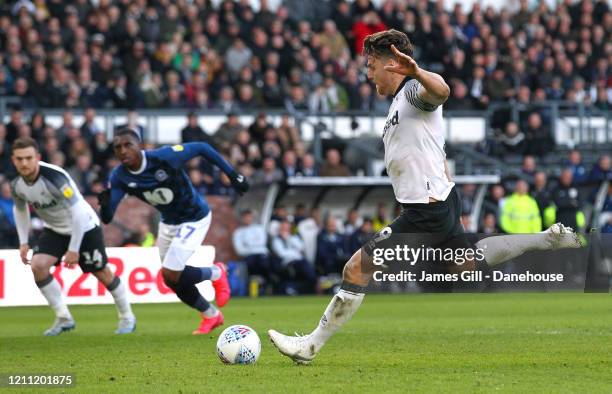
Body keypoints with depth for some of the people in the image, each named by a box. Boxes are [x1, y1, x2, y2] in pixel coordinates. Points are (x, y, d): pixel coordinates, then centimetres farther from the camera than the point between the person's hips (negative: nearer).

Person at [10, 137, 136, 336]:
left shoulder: (55, 177, -34)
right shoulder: (17, 184, -14)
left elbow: (77, 212, -31)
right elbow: (20, 209, 10)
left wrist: (74, 249, -28)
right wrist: (23, 242, 4)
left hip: (84, 227, -5)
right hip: (54, 230, 5)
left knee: (102, 273, 4)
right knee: (38, 265, -16)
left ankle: (127, 317, 26)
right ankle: (63, 318, -3)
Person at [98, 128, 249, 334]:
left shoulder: (163, 157, -31)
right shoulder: (119, 177, -16)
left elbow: (201, 148, -18)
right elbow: (107, 218, -20)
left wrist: (232, 175, -13)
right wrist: (105, 204, -44)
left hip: (195, 218, -7)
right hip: (168, 222, 7)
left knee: (171, 275, -15)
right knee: (173, 280, 14)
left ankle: (216, 273, 14)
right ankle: (211, 315, 38)